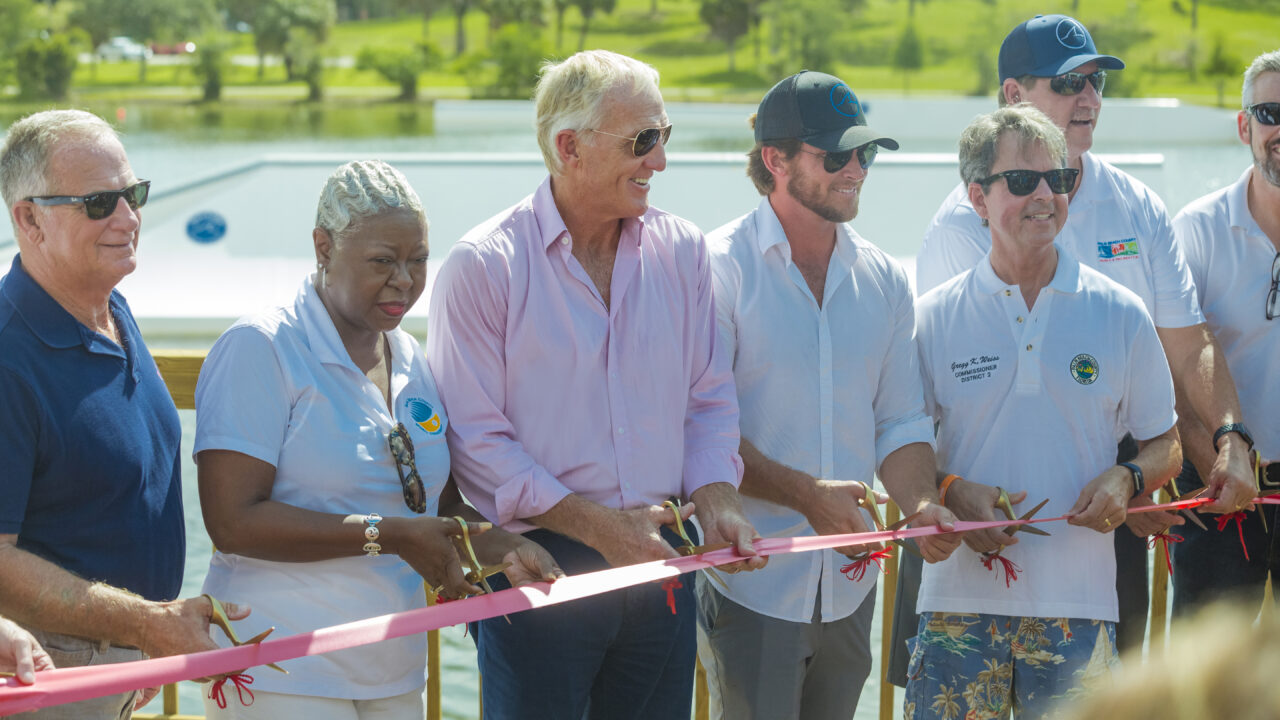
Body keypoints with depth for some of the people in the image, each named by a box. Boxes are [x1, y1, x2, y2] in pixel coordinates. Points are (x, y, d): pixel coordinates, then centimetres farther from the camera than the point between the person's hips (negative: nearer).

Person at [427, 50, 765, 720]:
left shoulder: (680, 249, 7)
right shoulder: (482, 266, -8)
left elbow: (708, 396, 13)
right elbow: (474, 436, -11)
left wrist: (714, 496, -6)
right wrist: (595, 525, -17)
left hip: (659, 562, 4)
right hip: (537, 565, -4)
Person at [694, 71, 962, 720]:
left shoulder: (883, 279, 10)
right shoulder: (721, 267, -8)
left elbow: (901, 422, 11)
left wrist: (920, 504, -8)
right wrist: (805, 493, -21)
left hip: (849, 586, 5)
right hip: (751, 585, -5)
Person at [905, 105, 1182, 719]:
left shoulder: (1120, 316, 5)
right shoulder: (934, 318, 3)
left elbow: (1164, 446, 13)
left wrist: (1127, 479, -8)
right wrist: (951, 491, -12)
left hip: (1077, 605, 1)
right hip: (960, 596, 0)